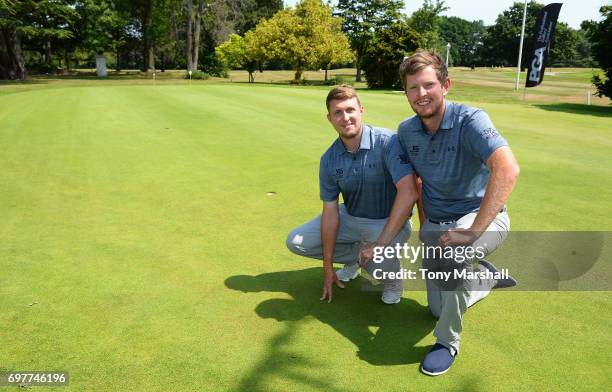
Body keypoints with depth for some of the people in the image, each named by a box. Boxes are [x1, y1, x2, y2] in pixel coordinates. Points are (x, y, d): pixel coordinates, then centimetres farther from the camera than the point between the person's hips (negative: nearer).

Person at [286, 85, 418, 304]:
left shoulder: (387, 142, -24)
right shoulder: (329, 159, -9)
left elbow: (408, 192, -33)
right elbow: (330, 212, -6)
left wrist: (380, 243, -35)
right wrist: (328, 268, -5)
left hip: (389, 221, -5)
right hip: (350, 218, 5)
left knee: (377, 264, -35)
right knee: (296, 242, -2)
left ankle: (392, 278, 5)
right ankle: (355, 257, 17)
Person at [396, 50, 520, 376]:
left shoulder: (471, 120, -22)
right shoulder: (406, 132, -2)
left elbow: (507, 170, -37)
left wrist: (473, 232, -39)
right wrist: (425, 223, 7)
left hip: (482, 216, -6)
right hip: (435, 224, 6)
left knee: (452, 255, -40)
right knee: (439, 309, 10)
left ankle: (447, 342, -15)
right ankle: (486, 274, 39)